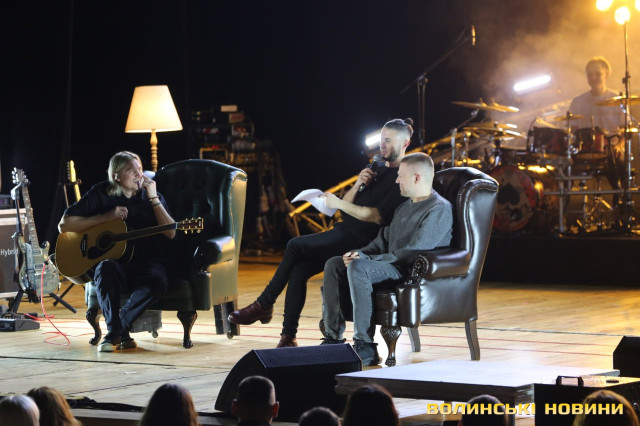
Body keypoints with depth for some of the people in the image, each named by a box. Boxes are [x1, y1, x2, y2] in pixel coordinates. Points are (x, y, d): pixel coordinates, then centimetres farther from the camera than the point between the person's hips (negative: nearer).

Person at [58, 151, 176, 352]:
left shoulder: (152, 196, 8)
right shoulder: (101, 194, 4)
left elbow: (171, 233, -6)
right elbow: (64, 224, -2)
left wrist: (153, 198, -10)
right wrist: (106, 217, -9)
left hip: (147, 262, 1)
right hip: (113, 259, -1)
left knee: (158, 280, -35)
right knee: (106, 270, -38)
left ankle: (120, 326, -15)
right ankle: (114, 331, -23)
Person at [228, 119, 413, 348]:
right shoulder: (377, 169, 22)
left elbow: (378, 216, -18)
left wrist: (339, 204, -12)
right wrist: (358, 185, -1)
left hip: (360, 240, -8)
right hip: (343, 231, 8)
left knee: (296, 245, -20)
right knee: (298, 270, -14)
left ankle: (264, 305, -8)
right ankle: (288, 336, -14)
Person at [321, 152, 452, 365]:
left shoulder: (439, 210, -13)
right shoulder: (406, 206, 19)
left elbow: (412, 253, -21)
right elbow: (384, 239, 25)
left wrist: (367, 259, -20)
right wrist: (360, 253, 3)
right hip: (393, 266, 10)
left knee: (357, 268, -32)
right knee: (334, 264, 1)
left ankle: (365, 347, -32)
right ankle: (333, 337, -2)